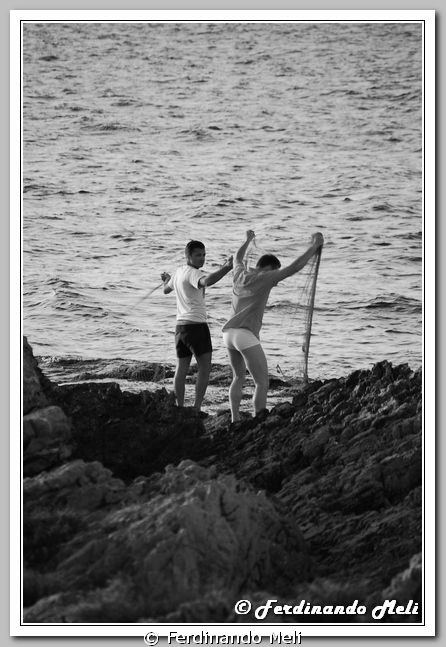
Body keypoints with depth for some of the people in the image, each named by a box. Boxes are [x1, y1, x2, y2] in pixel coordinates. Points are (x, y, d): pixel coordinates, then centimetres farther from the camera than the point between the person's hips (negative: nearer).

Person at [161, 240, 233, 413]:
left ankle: (180, 407, 13)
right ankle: (197, 408, -13)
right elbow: (208, 281, -37)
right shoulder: (193, 274, -13)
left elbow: (166, 289, 33)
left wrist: (166, 280, 56)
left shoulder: (179, 272, 13)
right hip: (197, 325, -9)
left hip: (180, 326, 9)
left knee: (181, 369, 12)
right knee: (204, 368, -7)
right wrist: (226, 268, -47)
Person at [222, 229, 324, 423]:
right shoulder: (264, 278, -4)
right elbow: (294, 267, -7)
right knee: (262, 383, -6)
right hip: (246, 334, -8)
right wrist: (314, 247, 0)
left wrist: (248, 241, 56)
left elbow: (237, 258, 39)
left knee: (239, 378, 25)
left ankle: (235, 420, 22)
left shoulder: (240, 275, 15)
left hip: (229, 333, 8)